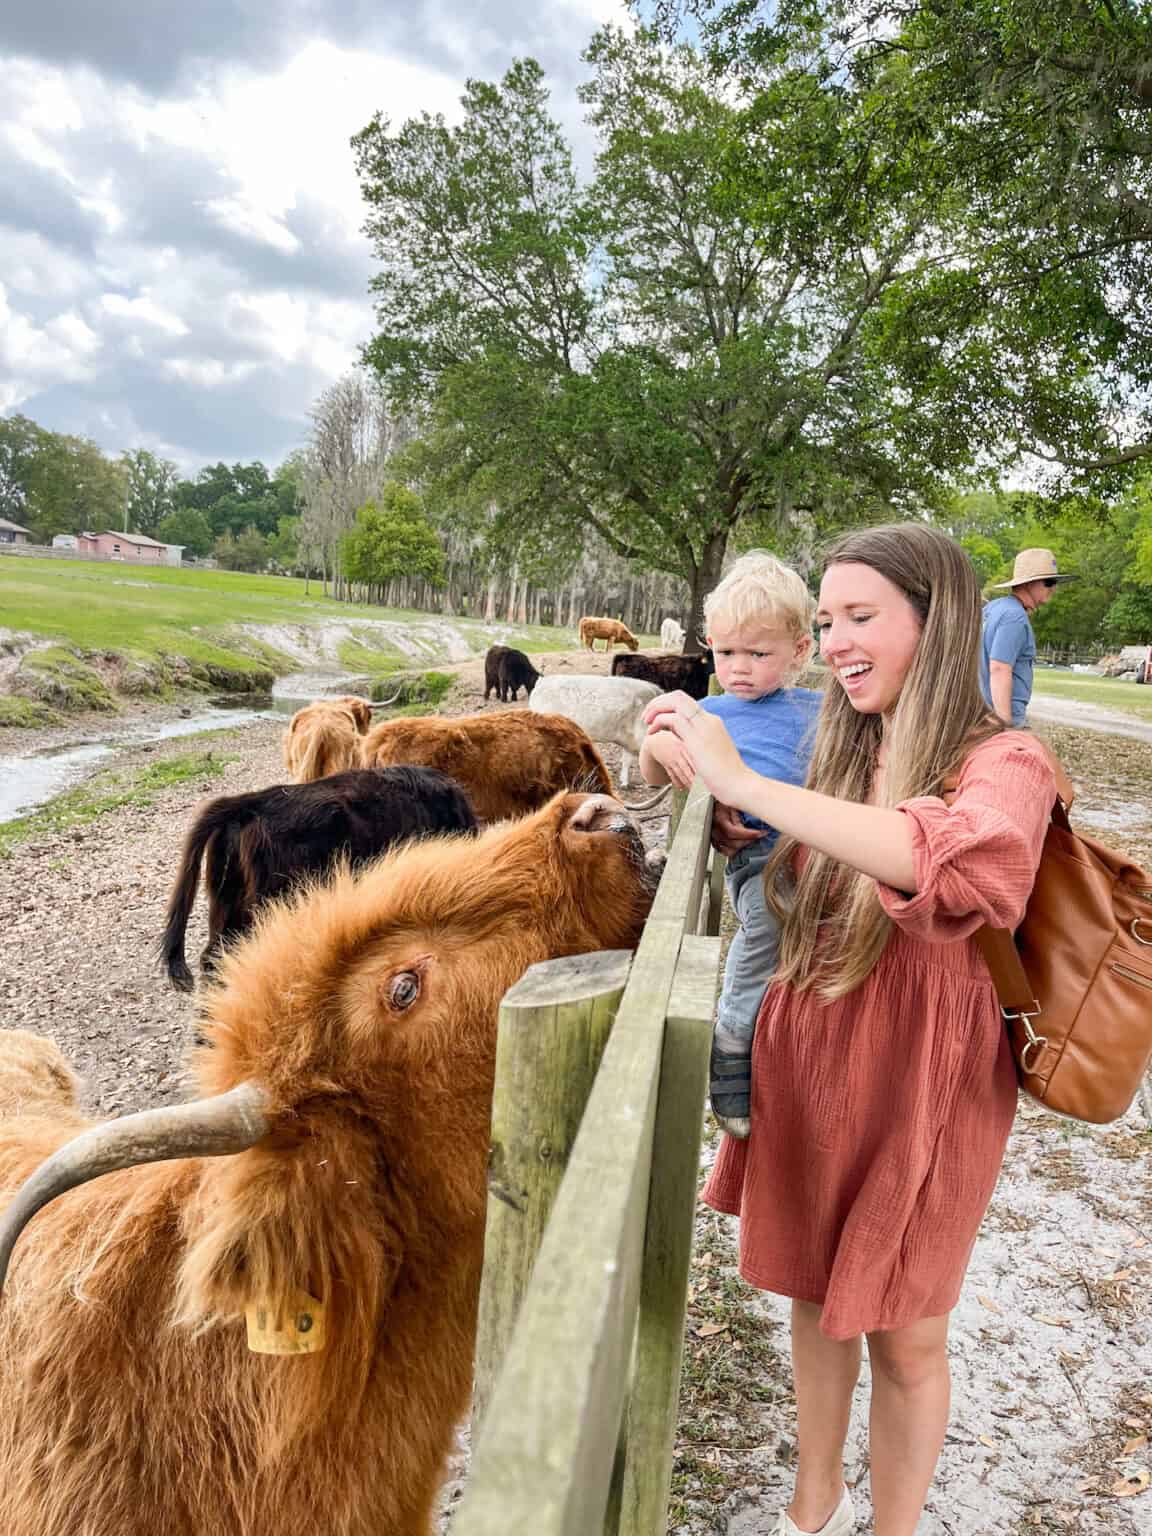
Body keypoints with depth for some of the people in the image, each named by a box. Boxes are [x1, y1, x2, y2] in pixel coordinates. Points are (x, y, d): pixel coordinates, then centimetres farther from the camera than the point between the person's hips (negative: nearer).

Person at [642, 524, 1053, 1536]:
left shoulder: (1004, 764, -16)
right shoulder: (842, 754, 0)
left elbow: (955, 858, -40)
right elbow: (767, 878, 10)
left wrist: (742, 782, -38)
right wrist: (701, 791, -7)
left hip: (918, 1084, -5)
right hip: (802, 1068, 5)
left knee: (903, 1339, 15)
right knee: (814, 1299, 23)